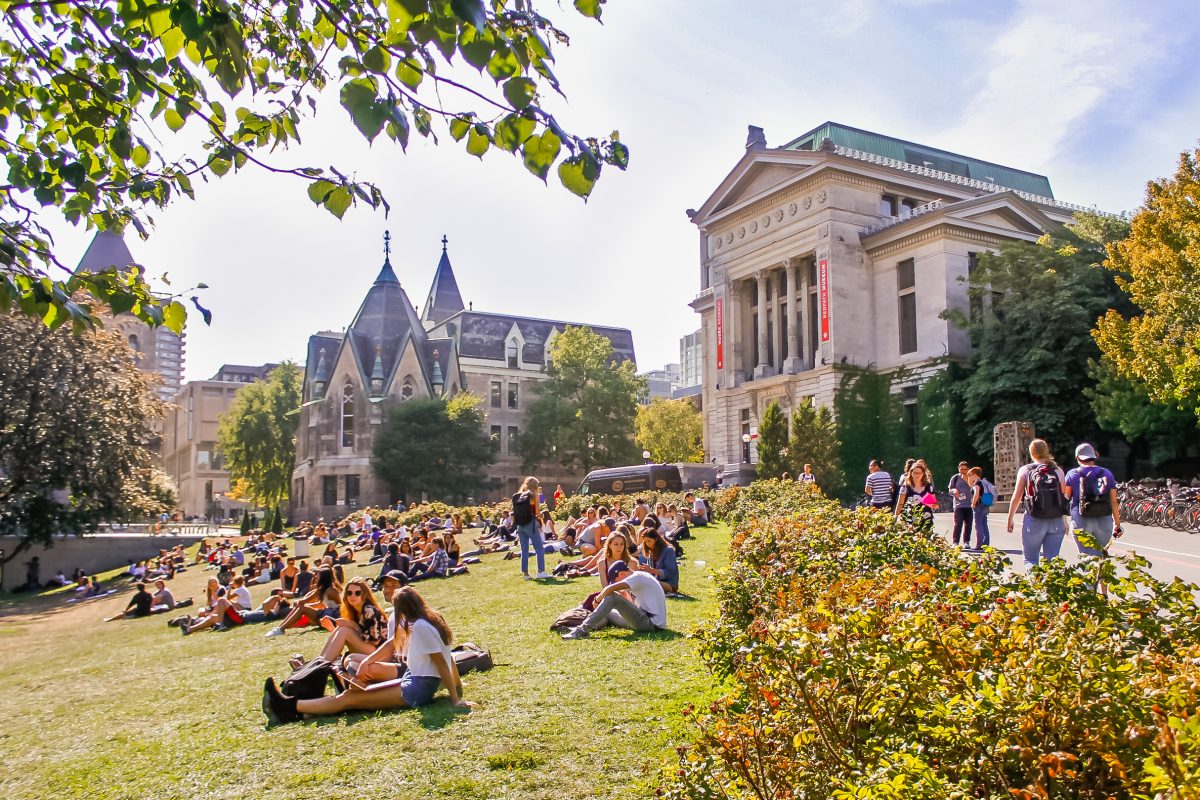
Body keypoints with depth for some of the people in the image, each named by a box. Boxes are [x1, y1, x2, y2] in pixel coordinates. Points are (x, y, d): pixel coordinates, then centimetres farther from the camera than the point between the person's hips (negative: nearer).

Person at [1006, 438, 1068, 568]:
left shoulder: (1025, 470, 0)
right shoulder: (1058, 471, 7)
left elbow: (1017, 497, -2)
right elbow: (1064, 496, 4)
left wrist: (1010, 518, 6)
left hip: (1034, 520, -3)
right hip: (1056, 521, 3)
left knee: (1030, 560, 4)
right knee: (1052, 560, 8)